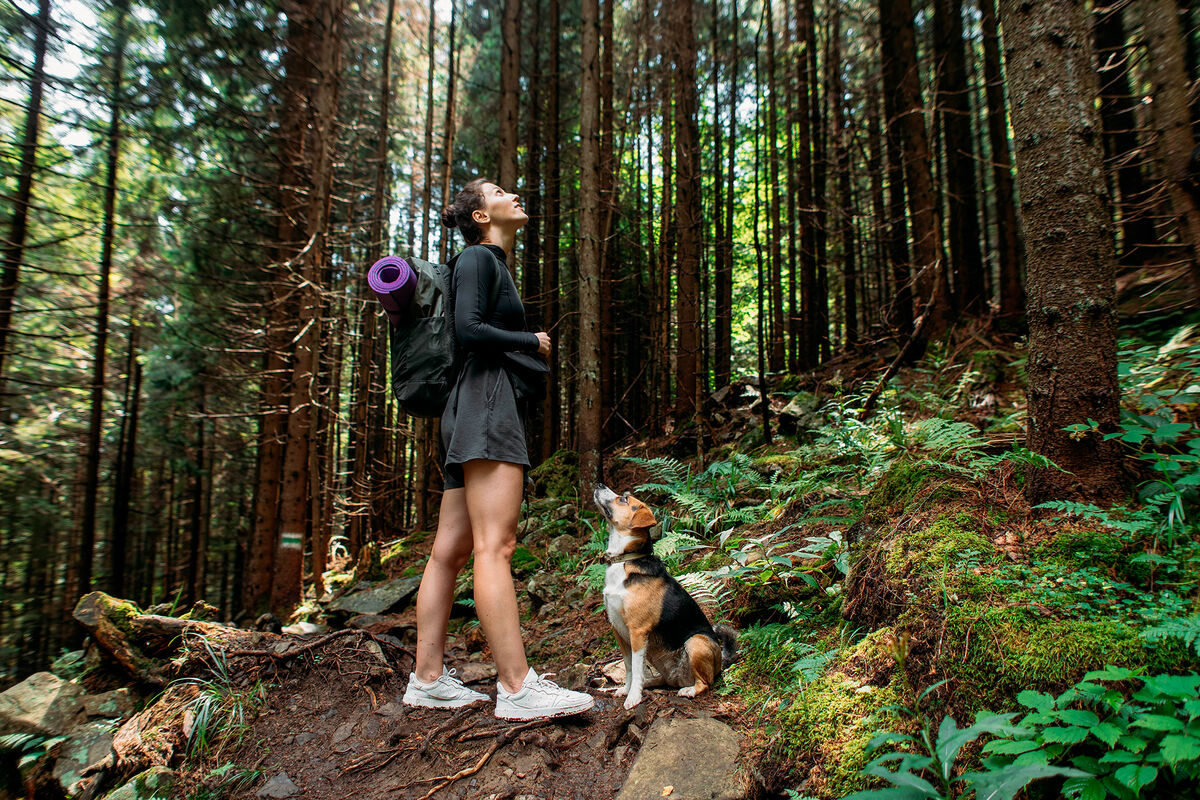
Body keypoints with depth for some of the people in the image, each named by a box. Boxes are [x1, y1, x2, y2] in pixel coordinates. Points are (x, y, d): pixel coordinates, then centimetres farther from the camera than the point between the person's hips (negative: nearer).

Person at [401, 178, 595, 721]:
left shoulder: (495, 266, 28)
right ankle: (517, 687, -18)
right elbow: (468, 330, -13)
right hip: (486, 399, -10)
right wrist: (532, 342, -2)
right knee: (494, 545, -16)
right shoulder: (477, 257, 1)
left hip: (493, 407, 10)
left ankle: (427, 678, 8)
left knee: (451, 549, 5)